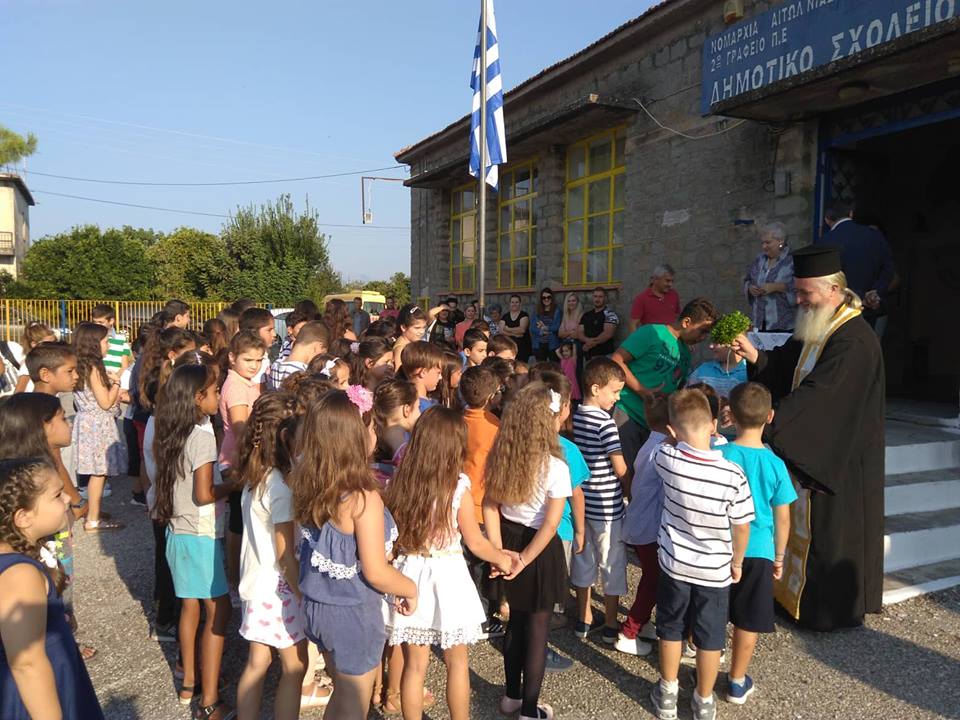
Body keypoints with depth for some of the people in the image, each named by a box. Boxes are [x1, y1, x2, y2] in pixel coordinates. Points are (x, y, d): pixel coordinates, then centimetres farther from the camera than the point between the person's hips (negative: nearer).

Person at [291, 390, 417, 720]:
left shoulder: (308, 485, -8)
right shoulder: (363, 497, -28)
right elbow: (376, 573, -24)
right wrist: (411, 589, -5)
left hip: (318, 605, 6)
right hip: (354, 613, -6)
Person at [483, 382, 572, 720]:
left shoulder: (503, 457, -5)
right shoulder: (555, 467, -21)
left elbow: (489, 504, -1)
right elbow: (550, 524, -22)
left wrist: (498, 550, 0)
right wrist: (524, 560, -15)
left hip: (510, 540, 6)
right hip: (540, 550, -6)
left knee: (516, 619, 23)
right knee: (538, 628, 11)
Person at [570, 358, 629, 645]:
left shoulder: (574, 417, 1)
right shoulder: (605, 422, -20)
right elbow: (620, 469, -17)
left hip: (580, 501, 7)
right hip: (607, 506, -7)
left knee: (583, 558, 17)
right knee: (612, 564, 10)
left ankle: (584, 620, 30)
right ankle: (611, 626, 23)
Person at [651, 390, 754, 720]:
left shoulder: (666, 459, -21)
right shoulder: (733, 475, -24)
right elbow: (741, 528, -10)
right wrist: (737, 563, 5)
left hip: (674, 564, 1)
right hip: (715, 570, -1)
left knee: (671, 630, 20)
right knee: (710, 639, 18)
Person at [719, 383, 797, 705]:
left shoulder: (720, 456, -14)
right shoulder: (775, 464, -12)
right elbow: (782, 519, -4)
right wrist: (779, 557, 11)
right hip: (758, 552, 0)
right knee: (748, 622, 14)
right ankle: (737, 682, 28)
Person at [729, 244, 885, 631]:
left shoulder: (853, 341, -24)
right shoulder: (815, 327, 5)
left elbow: (816, 395, -32)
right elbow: (783, 367, 6)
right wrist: (753, 355, -13)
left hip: (838, 458, -9)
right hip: (808, 448, 9)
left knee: (830, 530, 6)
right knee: (801, 522, 19)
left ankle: (833, 607, 25)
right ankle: (796, 589, 35)